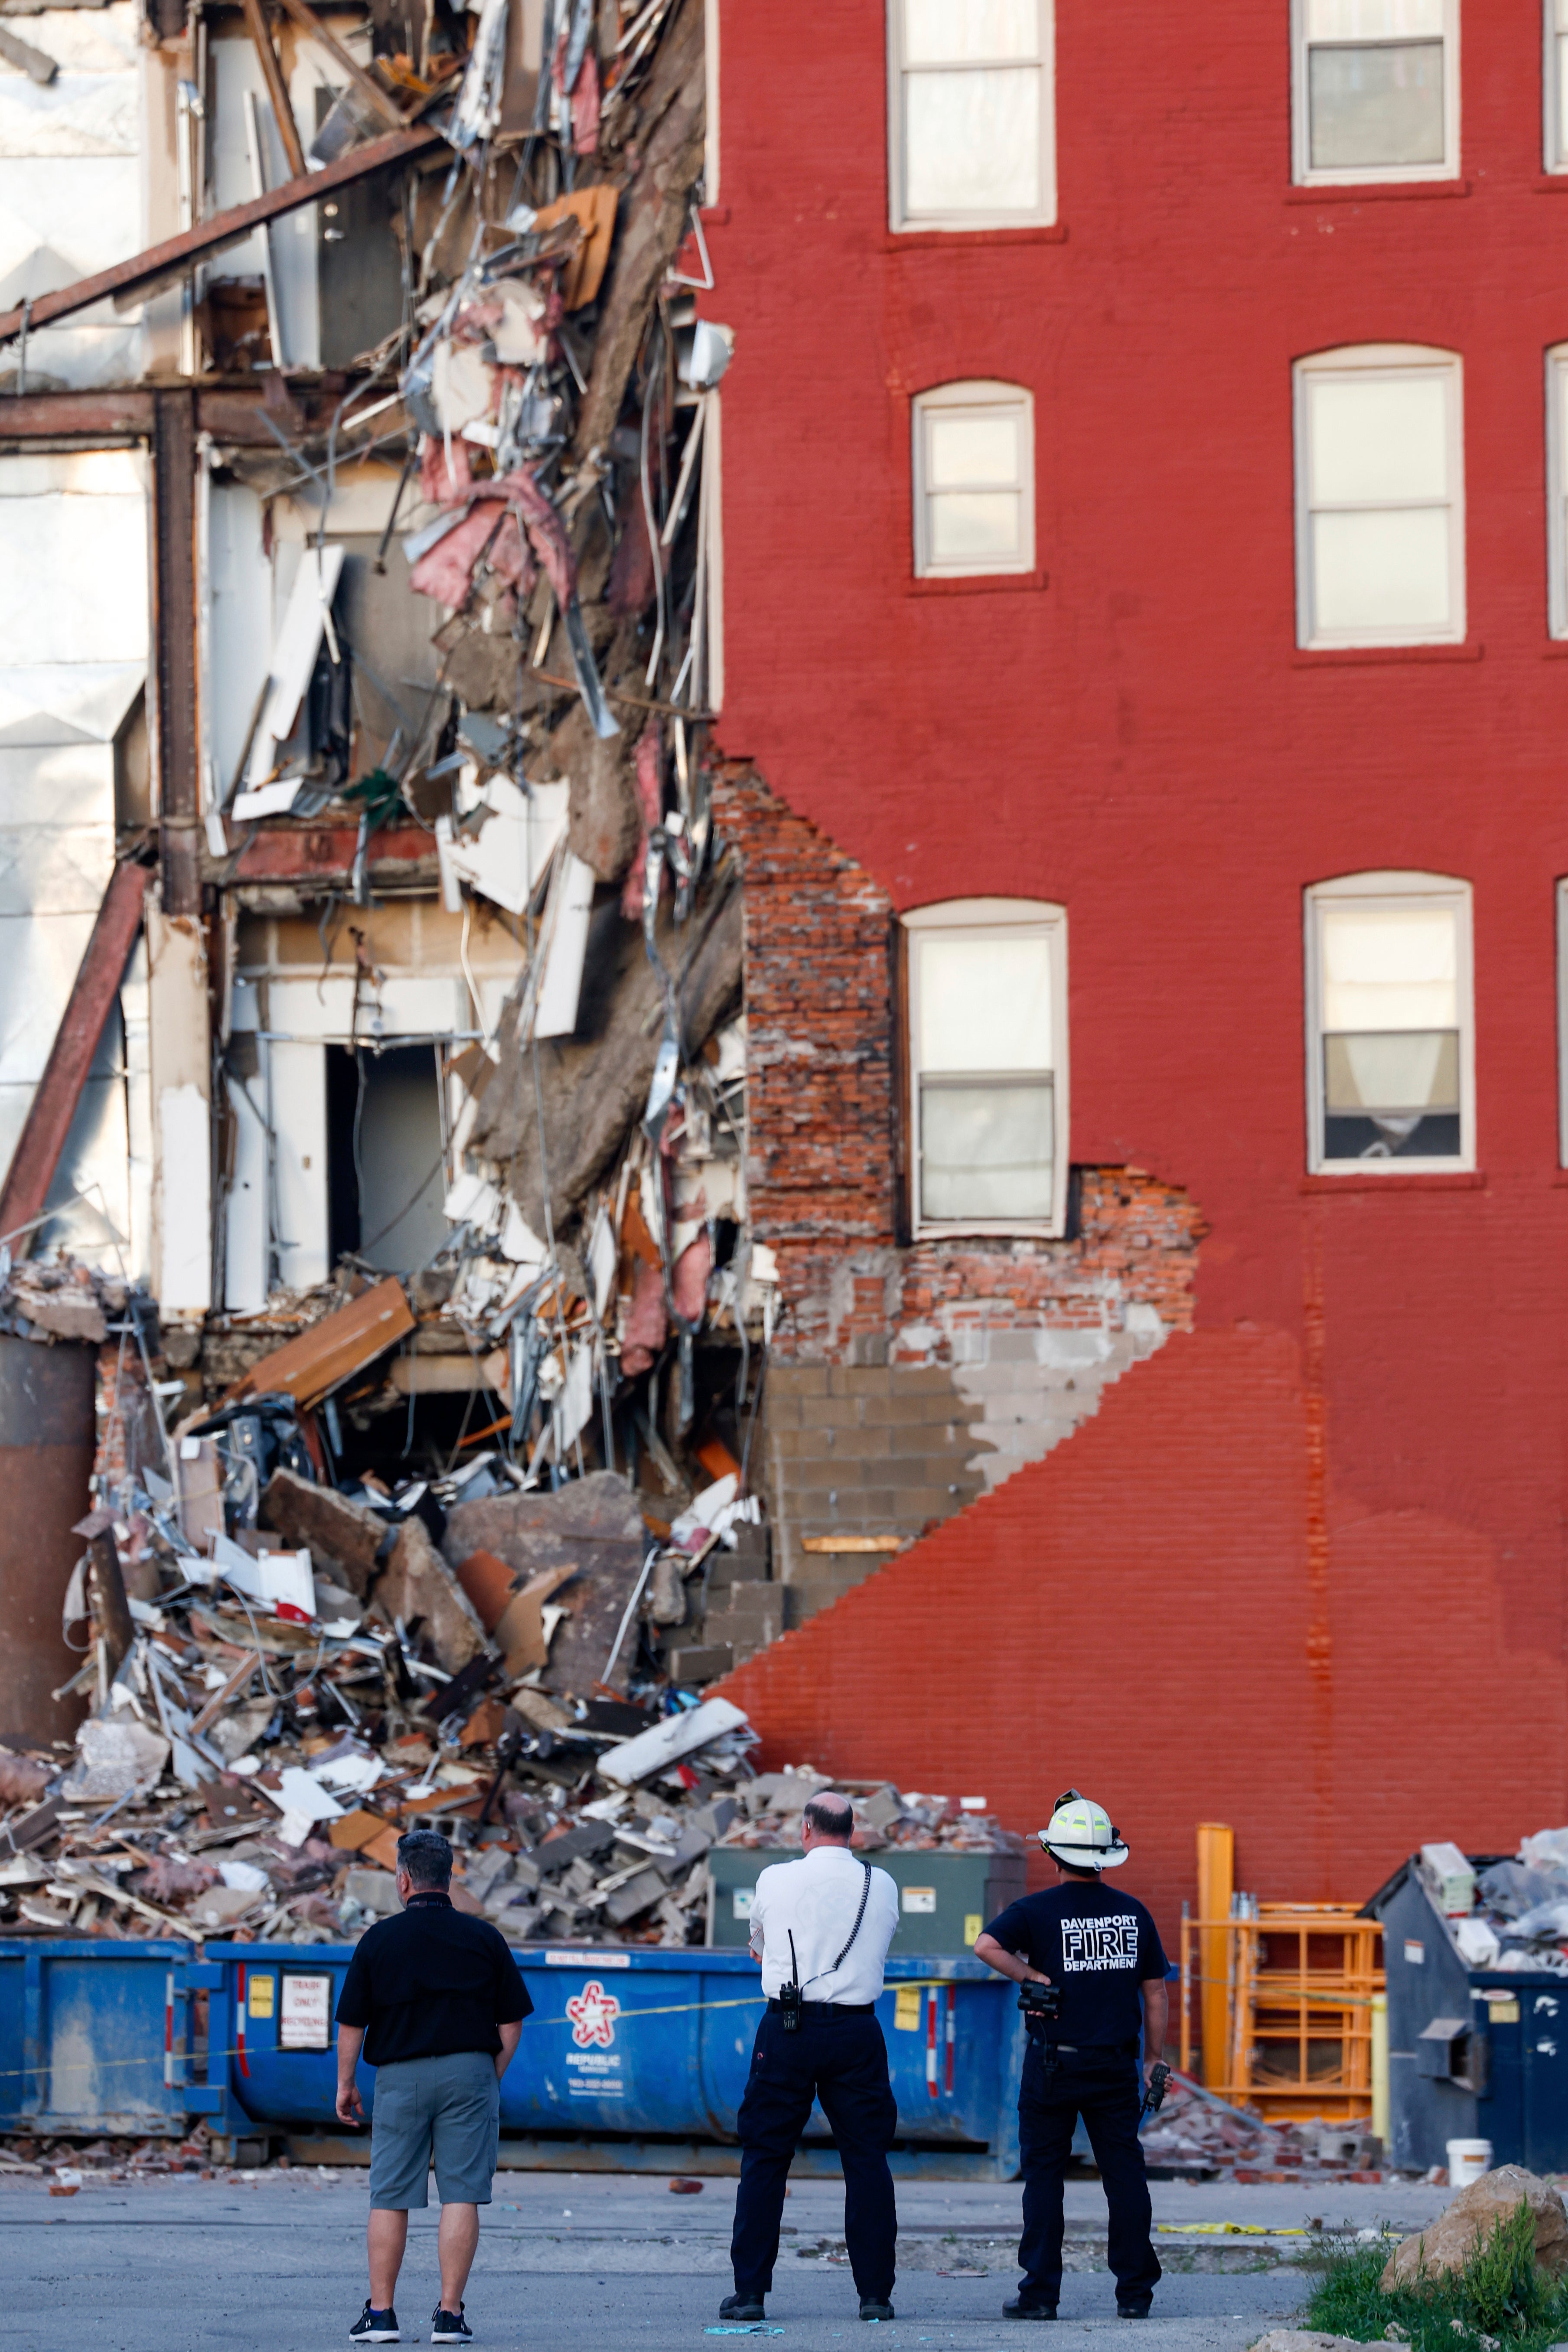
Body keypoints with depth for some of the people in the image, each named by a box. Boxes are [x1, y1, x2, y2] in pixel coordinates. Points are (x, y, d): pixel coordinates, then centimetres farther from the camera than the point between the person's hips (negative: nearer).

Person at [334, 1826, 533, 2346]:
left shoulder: (379, 1940, 0)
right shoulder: (484, 1938, 4)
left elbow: (351, 2022, 1)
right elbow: (511, 2023, 5)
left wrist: (346, 2084, 12)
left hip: (400, 2078, 0)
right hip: (469, 2072, 0)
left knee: (390, 2199, 6)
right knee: (461, 2196, -1)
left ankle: (380, 2313, 6)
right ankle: (450, 2314, -4)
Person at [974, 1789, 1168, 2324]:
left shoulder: (1038, 1910, -6)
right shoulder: (1133, 1913, 4)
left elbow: (986, 1946, -23)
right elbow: (1155, 1993, 6)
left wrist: (1034, 1978, -12)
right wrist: (1153, 2059, 12)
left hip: (1055, 2064, -2)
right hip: (1116, 2064, 2)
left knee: (1044, 2175, 4)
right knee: (1125, 2174, 7)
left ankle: (1040, 2293, 1)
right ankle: (1134, 2293, 6)